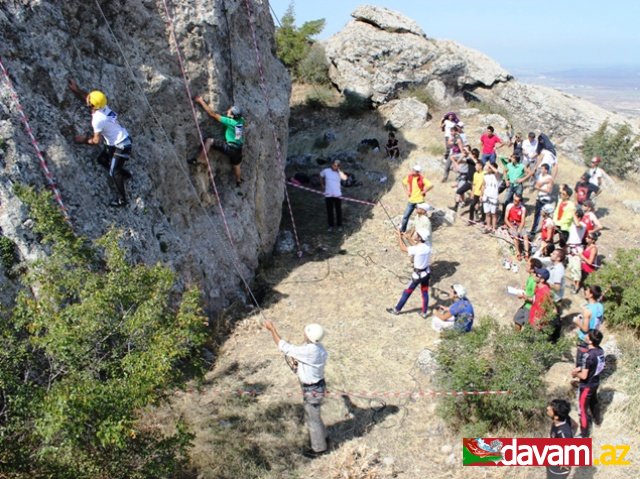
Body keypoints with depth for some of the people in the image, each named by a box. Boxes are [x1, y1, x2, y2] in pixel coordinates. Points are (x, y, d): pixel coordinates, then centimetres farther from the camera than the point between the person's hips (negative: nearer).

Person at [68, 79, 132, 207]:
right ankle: (124, 174, 36)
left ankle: (121, 199, 4)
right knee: (102, 159, 21)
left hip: (121, 146, -9)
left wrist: (85, 140, -5)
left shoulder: (98, 119, -27)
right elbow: (86, 97, 21)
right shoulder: (103, 107, -2)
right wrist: (76, 90, 17)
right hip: (114, 143, 9)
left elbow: (97, 140, -19)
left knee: (113, 173, -5)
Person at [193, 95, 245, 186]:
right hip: (238, 149, 8)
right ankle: (238, 181, 50)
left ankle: (201, 160, -14)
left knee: (209, 141, -10)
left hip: (230, 148, -8)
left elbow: (213, 114, -17)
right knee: (236, 166, 31)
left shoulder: (230, 122, -18)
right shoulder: (241, 120, 0)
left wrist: (201, 101, -12)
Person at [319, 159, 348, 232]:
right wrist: (322, 184, 15)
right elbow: (321, 176, 18)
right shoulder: (326, 171, -3)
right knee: (329, 211, 8)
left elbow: (345, 178, -27)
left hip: (337, 195, 0)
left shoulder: (339, 172, -5)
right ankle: (331, 226, 22)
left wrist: (339, 170, -20)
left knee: (338, 210, 9)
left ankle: (339, 225, 25)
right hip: (328, 195, 0)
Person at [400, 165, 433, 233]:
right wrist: (406, 191, 6)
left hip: (419, 201, -4)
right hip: (411, 200, 4)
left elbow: (430, 185, -25)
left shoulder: (422, 179, -16)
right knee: (405, 216, 5)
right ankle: (402, 230, 18)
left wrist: (423, 191, -17)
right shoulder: (409, 177, -1)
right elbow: (403, 183, 18)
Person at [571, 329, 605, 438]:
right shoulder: (600, 350, -10)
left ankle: (584, 434, 22)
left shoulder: (588, 356, -36)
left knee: (583, 408, 9)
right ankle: (597, 419, 58)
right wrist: (579, 368, 3)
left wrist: (575, 374, -11)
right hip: (595, 382, 8)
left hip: (586, 385, -8)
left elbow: (584, 376, -30)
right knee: (594, 401, 33)